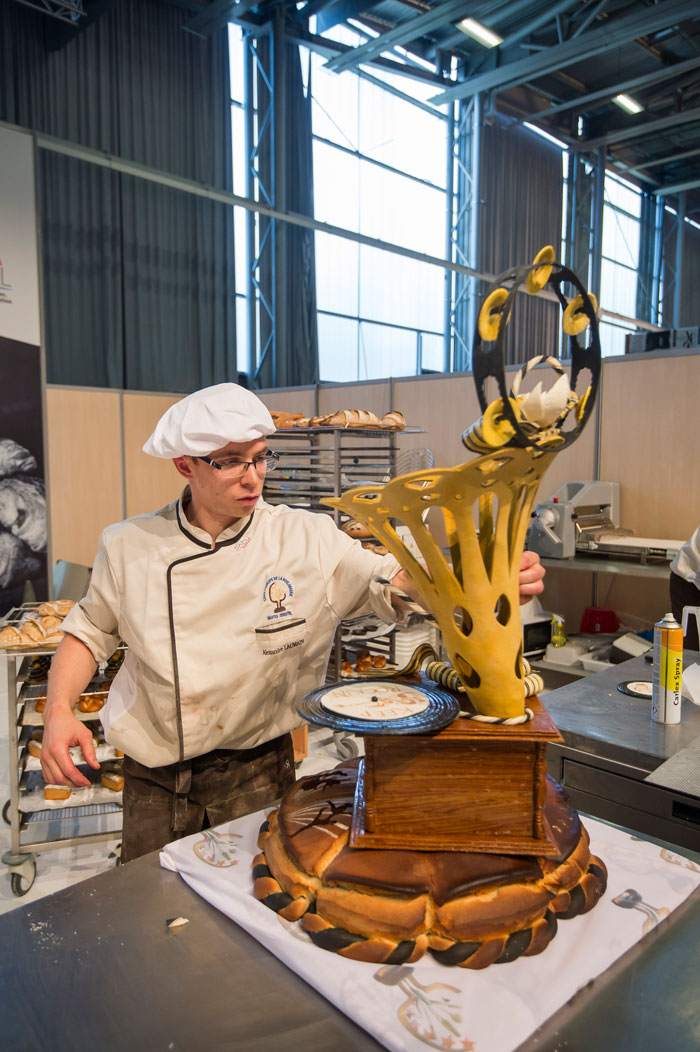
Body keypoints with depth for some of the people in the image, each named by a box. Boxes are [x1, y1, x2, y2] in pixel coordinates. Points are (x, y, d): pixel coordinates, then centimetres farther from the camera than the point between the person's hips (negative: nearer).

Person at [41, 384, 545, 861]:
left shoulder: (306, 540, -12)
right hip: (155, 781, 1)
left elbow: (393, 580, -15)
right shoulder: (130, 546, -7)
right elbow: (90, 630, 6)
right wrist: (59, 710, -9)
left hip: (257, 774, 0)